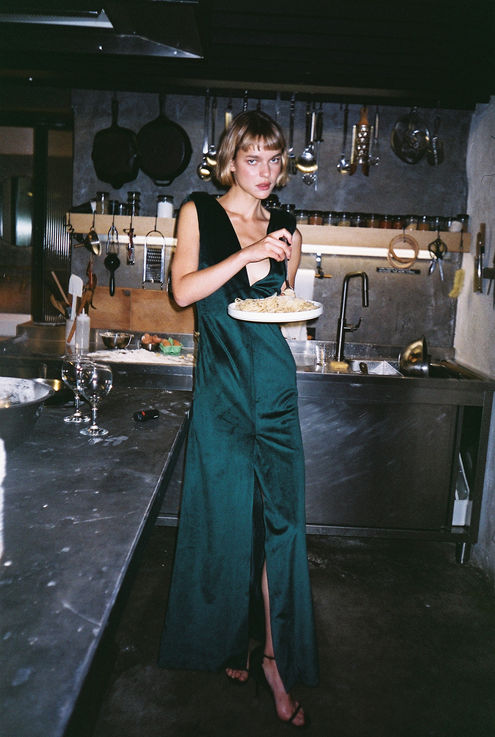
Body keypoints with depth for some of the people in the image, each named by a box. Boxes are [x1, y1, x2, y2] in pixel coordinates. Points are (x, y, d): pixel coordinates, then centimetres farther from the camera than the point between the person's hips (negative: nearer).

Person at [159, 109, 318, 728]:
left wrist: (271, 272, -1)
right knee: (225, 512, 5)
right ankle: (230, 638, 26)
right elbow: (183, 290, -7)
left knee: (279, 514, 0)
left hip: (274, 381, 3)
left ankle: (274, 654, 12)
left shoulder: (285, 229, 14)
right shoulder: (198, 213, 5)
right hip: (221, 382, -2)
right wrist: (245, 255, -15)